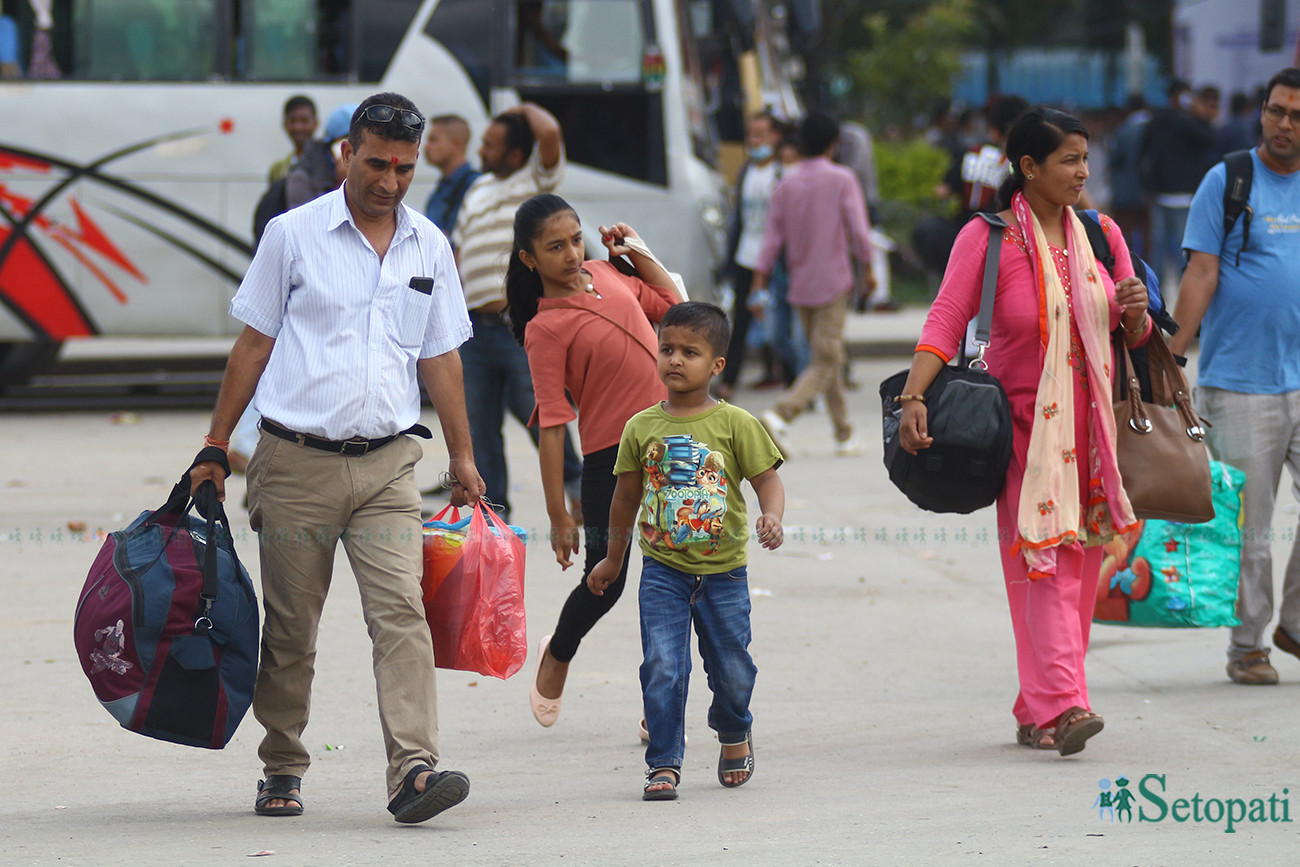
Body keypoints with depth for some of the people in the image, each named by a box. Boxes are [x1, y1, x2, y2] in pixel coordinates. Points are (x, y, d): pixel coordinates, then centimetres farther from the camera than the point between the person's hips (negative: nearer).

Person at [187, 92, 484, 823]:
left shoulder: (429, 247, 9)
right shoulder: (293, 235, 0)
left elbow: (441, 358, 16)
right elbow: (254, 344, 5)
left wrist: (464, 458, 16)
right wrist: (216, 448, 4)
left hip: (387, 463, 2)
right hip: (297, 461, -1)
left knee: (402, 611, -14)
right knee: (291, 627, 5)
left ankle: (415, 770, -21)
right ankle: (283, 770, 20)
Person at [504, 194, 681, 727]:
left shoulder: (603, 273, 7)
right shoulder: (545, 328, -12)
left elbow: (671, 305, 24)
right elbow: (552, 425, -13)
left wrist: (635, 252, 14)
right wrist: (558, 515, -13)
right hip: (610, 457, -5)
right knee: (605, 580, 2)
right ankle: (558, 655, 35)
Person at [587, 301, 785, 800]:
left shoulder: (735, 425, -6)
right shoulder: (642, 427, 1)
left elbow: (767, 479, -5)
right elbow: (626, 497, 12)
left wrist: (771, 517, -26)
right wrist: (613, 559, 19)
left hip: (723, 571, -1)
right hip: (662, 570, 1)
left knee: (731, 669, 10)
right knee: (661, 667, -9)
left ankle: (734, 733, 40)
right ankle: (664, 764, 0)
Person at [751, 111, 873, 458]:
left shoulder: (786, 186, 5)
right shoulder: (841, 180, -6)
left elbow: (772, 238, 3)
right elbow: (858, 229, -11)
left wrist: (759, 283, 4)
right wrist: (867, 268, 0)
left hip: (800, 285, 5)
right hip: (832, 283, -5)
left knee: (825, 357, 16)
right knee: (825, 363, -8)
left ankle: (845, 435, 20)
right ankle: (780, 415, -30)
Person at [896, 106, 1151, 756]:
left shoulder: (1101, 236, 9)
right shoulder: (989, 238, -5)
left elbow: (1134, 337, 15)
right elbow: (945, 320, -11)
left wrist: (1136, 313, -9)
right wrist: (914, 397, -25)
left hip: (1092, 422, 5)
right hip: (1026, 418, -5)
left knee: (1079, 561, 3)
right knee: (1043, 559, -14)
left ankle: (1036, 713, 9)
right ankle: (1061, 706, -22)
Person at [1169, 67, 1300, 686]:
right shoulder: (1227, 182, -1)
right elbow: (1202, 273, -6)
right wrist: (1172, 354, -13)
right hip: (1239, 382, -3)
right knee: (1247, 523, 1)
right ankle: (1247, 644, 11)